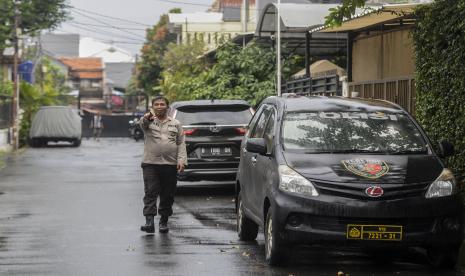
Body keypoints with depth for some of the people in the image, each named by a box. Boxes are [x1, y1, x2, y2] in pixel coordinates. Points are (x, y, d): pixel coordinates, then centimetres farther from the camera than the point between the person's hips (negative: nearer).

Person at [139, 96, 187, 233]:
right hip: (150, 164, -2)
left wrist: (181, 160, -3)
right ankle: (149, 221, -15)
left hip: (170, 165, 2)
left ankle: (164, 221, 16)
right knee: (150, 193, -10)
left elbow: (181, 143, 11)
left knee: (168, 196, 6)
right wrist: (147, 118, -42)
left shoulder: (175, 124, 14)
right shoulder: (149, 121, 7)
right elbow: (142, 123, -18)